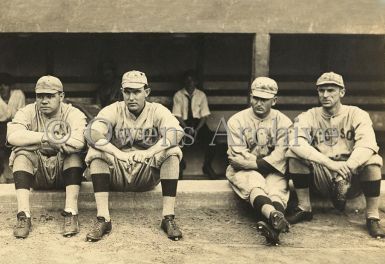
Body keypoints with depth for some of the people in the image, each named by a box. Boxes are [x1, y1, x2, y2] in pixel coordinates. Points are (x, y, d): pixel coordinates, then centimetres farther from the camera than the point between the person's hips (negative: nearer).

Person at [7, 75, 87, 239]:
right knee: (21, 153, -24)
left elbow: (78, 142, -30)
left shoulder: (73, 114, -7)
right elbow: (12, 136, -23)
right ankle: (23, 216, -29)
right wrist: (46, 136, -27)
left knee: (74, 152, -28)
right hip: (36, 175, 2)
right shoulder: (27, 113, 0)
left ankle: (71, 213, -32)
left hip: (64, 173, -2)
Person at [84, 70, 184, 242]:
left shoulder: (157, 111, -2)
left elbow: (176, 131, -22)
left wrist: (149, 152, -36)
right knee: (95, 152, -24)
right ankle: (103, 218, -29)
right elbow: (91, 132, -21)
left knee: (172, 152, -24)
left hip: (148, 174, 0)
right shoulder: (113, 110, -2)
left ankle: (168, 218, -24)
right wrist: (118, 153, -35)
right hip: (117, 174, 0)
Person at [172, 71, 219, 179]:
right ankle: (181, 164, -3)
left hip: (198, 122, 1)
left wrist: (196, 130, -16)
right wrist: (187, 129, -19)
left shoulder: (201, 95, 6)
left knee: (210, 138, -29)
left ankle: (207, 166, -5)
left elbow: (205, 115, 0)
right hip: (183, 123, -1)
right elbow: (177, 115, -3)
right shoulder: (178, 95, 3)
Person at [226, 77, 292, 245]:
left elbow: (281, 154, -10)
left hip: (273, 172, 2)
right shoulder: (236, 121, 2)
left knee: (277, 187, -30)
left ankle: (273, 223, -59)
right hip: (243, 171, -1)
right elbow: (237, 157, -7)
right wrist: (263, 163, -12)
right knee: (254, 182, -33)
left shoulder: (283, 122, 4)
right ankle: (275, 215, -62)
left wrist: (258, 163, -18)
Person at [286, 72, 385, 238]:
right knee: (294, 155, -20)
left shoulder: (357, 115, -4)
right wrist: (331, 164, -36)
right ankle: (304, 209, -9)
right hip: (322, 178, 1)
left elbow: (367, 145, -23)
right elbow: (297, 143, -23)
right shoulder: (308, 117, -1)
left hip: (352, 178, -1)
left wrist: (346, 168, -41)